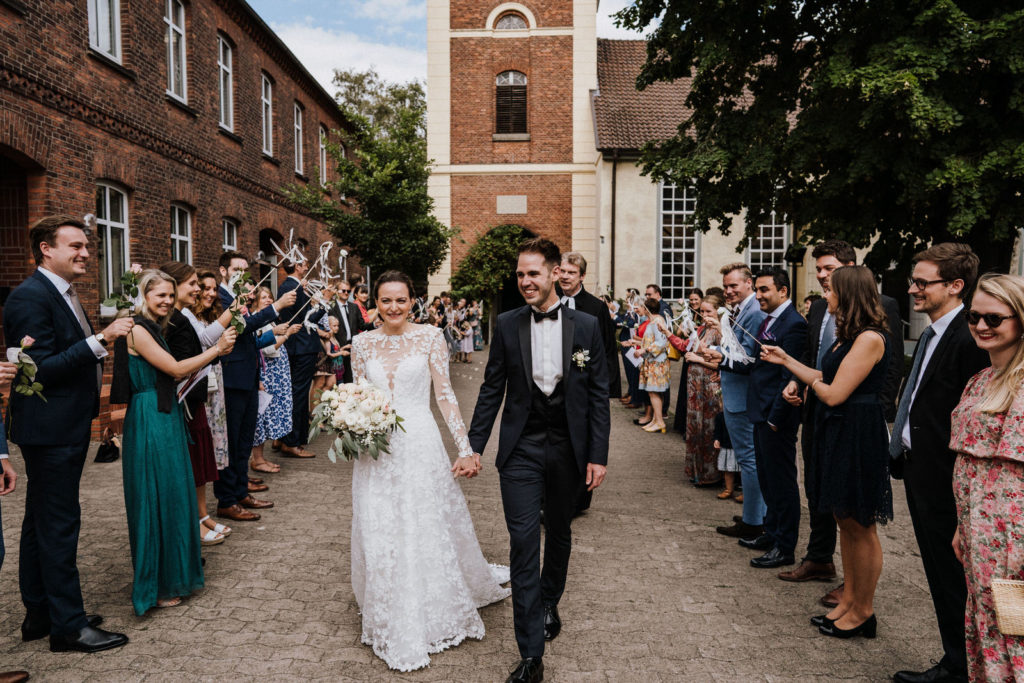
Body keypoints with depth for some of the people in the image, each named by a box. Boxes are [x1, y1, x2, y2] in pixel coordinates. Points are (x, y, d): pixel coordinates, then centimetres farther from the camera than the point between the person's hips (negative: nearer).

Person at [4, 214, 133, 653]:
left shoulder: (65, 294, 13)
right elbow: (41, 368, -23)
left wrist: (103, 346, 8)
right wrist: (100, 340, -28)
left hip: (65, 427, 10)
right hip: (49, 429, -10)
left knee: (42, 523, 17)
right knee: (59, 524, -2)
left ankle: (39, 616, 29)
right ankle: (68, 626, 9)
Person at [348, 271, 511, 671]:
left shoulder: (430, 337, -3)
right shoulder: (363, 343, 5)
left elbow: (444, 395, -5)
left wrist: (465, 448, -10)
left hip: (420, 446, -2)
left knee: (427, 531, 6)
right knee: (381, 537, 8)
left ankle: (435, 615, 29)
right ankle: (393, 624, 28)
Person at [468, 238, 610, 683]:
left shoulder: (586, 326, -2)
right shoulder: (507, 325, -1)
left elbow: (598, 394, -1)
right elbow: (492, 388, 4)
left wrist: (598, 455, -5)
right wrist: (474, 444, 0)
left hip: (568, 449, 1)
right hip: (521, 449, -1)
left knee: (559, 534, 18)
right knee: (524, 543, -3)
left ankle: (549, 603, 45)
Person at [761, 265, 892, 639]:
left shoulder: (870, 338, -19)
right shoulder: (849, 336, 11)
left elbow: (833, 394, -21)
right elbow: (824, 380, 11)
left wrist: (813, 381, -1)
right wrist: (786, 360, 16)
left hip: (859, 435, -10)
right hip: (838, 432, 10)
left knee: (861, 527, 4)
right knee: (845, 522, 17)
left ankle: (863, 611, 19)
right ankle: (849, 599, 30)